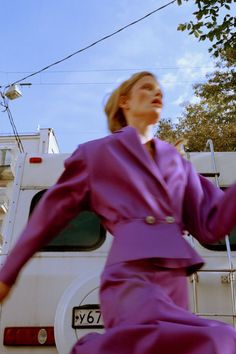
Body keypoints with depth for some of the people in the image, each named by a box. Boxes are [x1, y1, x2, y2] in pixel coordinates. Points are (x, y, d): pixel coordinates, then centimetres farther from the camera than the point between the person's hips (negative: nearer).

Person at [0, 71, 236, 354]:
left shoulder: (176, 161, 23)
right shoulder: (96, 153, 10)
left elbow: (209, 225, 16)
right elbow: (49, 215, 13)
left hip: (174, 281, 6)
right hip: (130, 275, -6)